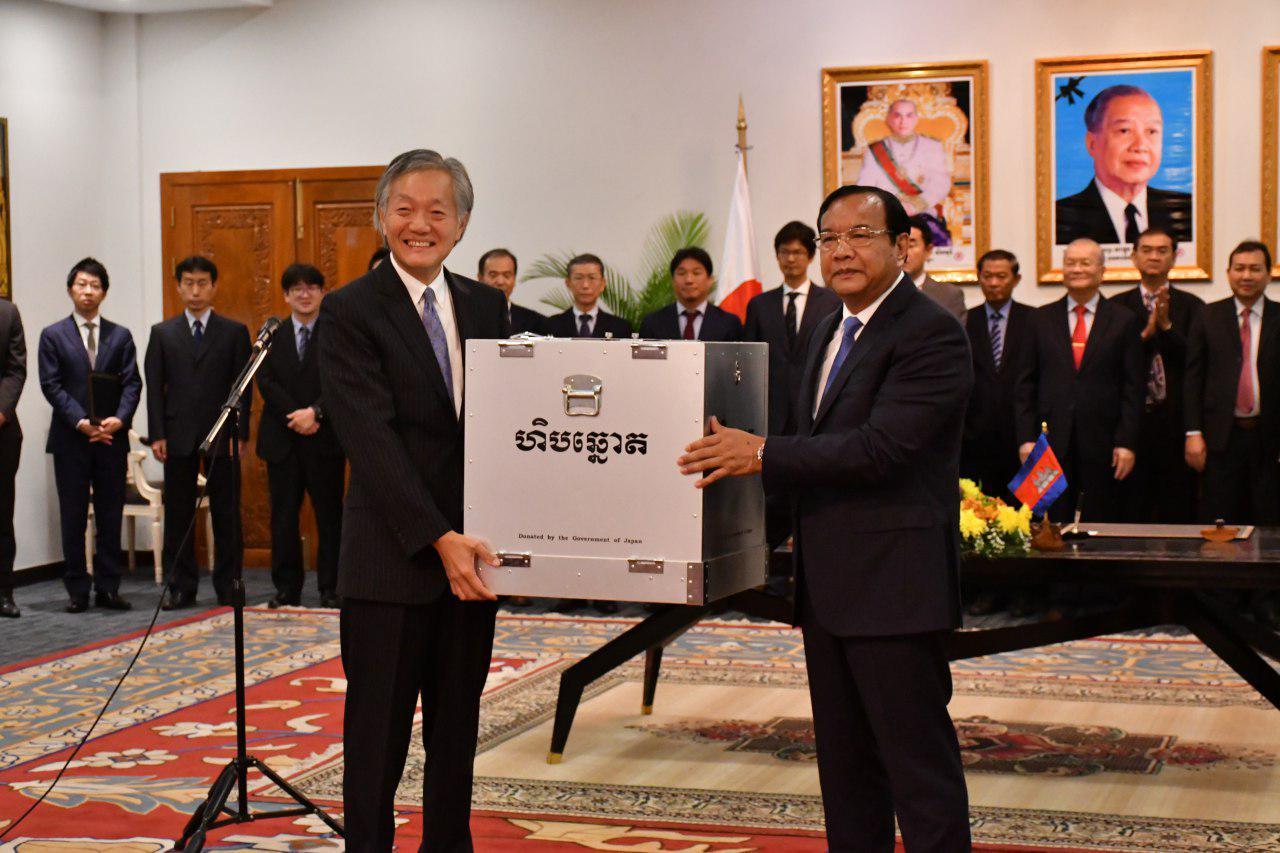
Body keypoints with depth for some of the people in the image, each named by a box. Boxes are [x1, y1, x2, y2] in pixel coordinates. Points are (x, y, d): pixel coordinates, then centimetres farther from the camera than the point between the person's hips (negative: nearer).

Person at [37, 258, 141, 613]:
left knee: (111, 517, 4)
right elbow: (51, 385, -3)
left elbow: (132, 383, 4)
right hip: (70, 439, -2)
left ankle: (108, 588, 11)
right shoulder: (53, 336, 5)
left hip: (112, 438, 2)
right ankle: (77, 590, 8)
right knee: (73, 518, 2)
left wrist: (119, 419, -13)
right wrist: (80, 422, -14)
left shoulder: (120, 336, 10)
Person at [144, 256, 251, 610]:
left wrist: (240, 433, -6)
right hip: (178, 436, 1)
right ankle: (180, 587, 12)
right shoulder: (162, 333, 10)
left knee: (226, 514, 2)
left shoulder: (234, 332, 7)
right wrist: (157, 434, -3)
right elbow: (154, 387, 6)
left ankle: (228, 587, 9)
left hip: (222, 435, -1)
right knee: (178, 514, 5)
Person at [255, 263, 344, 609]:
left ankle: (330, 589, 8)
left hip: (325, 438, -2)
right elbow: (266, 382, 0)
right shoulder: (272, 335, 9)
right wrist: (295, 417, -12)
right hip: (282, 440, 2)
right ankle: (287, 588, 12)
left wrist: (316, 412, -18)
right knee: (283, 516, 5)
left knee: (329, 516, 2)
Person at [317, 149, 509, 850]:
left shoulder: (486, 305, 11)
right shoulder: (350, 311, -6)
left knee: (457, 731, 14)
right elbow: (371, 440, -14)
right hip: (392, 561, -5)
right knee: (378, 732, 4)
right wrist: (438, 540, -21)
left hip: (471, 554, 5)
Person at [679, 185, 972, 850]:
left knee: (919, 764, -3)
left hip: (892, 584, -9)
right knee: (845, 764, 17)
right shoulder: (832, 327, 16)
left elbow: (880, 447, -24)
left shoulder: (930, 334, -14)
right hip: (828, 588, 9)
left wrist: (762, 454, -20)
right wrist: (746, 449, 7)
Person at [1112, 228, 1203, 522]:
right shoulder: (1117, 306, 8)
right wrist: (1146, 332, -14)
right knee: (1131, 513, 2)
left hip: (1176, 422, 0)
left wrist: (1166, 326, -13)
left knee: (1178, 513, 2)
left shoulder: (1191, 306, 7)